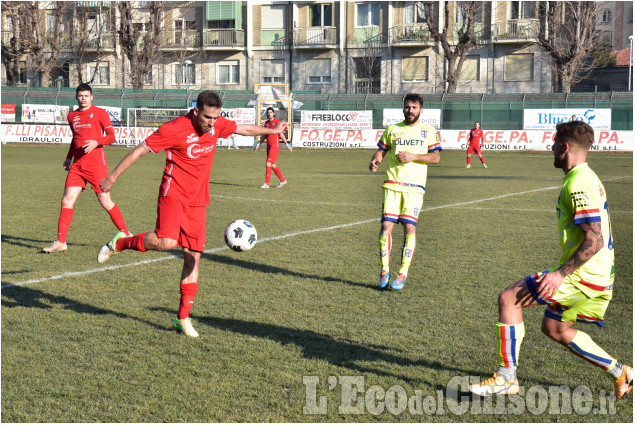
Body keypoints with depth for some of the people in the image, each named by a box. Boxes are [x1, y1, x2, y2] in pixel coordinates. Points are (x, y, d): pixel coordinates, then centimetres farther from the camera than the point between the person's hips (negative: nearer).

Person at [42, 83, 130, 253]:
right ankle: (60, 242, 2)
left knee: (105, 201, -4)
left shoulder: (99, 113, -1)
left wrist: (96, 142, -23)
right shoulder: (72, 116, 16)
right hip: (77, 164, 5)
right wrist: (69, 157, 26)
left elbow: (111, 136, -7)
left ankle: (126, 235, 10)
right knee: (67, 200, -2)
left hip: (96, 163, -5)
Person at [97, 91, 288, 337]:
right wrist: (112, 178, -8)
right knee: (166, 242, -30)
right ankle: (121, 243, -2)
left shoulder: (217, 125, 2)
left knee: (193, 257, 3)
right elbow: (140, 150, -11)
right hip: (173, 194, -6)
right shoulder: (175, 129, -16)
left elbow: (242, 129, 23)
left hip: (197, 201, 6)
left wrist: (271, 131, 33)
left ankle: (183, 317, 11)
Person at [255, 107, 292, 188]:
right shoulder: (266, 123, 13)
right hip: (269, 146, 8)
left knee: (268, 164, -13)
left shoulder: (277, 122, -7)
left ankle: (266, 184, -12)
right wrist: (258, 144, 16)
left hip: (275, 146, -8)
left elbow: (281, 135, -4)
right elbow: (264, 136, 20)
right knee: (272, 165, 11)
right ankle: (282, 180, 26)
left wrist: (287, 145, -5)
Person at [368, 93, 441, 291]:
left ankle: (403, 273, 0)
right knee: (386, 225, -7)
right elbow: (381, 151, 15)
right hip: (392, 185, 1)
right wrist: (375, 161, -7)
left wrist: (413, 156, -11)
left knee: (409, 227, -9)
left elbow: (436, 157, 2)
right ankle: (384, 270, 5)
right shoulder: (392, 129, 13)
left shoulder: (428, 131, 8)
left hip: (415, 187, -1)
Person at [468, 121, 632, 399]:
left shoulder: (578, 184, -18)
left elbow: (594, 240, -24)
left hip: (584, 275, -10)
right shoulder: (588, 178, 15)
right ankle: (621, 374, 26)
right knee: (554, 328, 23)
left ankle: (507, 377, -9)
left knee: (509, 298, -11)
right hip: (599, 276, 10)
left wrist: (561, 274, -25)